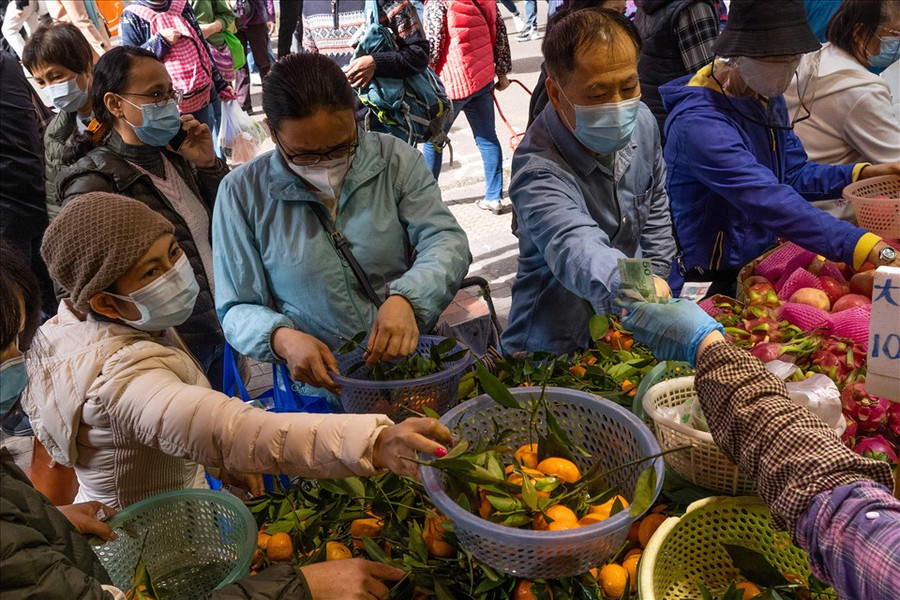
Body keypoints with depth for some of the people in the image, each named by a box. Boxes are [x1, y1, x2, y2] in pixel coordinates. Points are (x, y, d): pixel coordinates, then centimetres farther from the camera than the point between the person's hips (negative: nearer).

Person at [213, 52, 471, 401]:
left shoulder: (394, 159, 0)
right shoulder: (242, 193, -2)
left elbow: (446, 240, -6)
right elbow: (236, 310, 2)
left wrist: (405, 297, -28)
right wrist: (281, 338, -21)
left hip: (413, 359, 1)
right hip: (319, 387, 0)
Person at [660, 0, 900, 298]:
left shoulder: (768, 97, 6)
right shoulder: (698, 122, -25)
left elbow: (794, 174, 14)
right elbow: (771, 202, -34)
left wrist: (865, 173, -3)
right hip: (712, 283, -8)